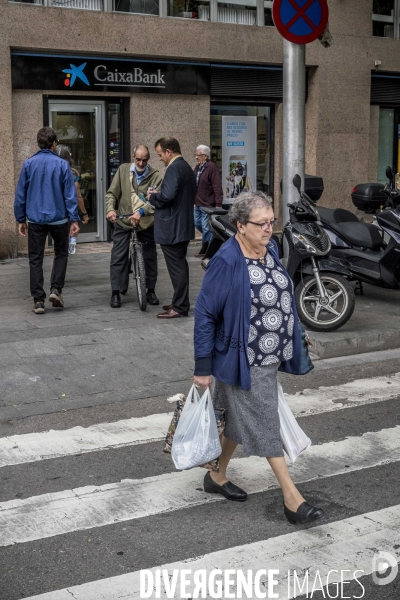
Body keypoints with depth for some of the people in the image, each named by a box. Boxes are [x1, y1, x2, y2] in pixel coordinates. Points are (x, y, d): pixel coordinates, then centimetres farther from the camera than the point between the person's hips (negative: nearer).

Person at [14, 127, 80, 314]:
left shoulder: (28, 164, -1)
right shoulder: (62, 164, -6)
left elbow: (20, 194, 2)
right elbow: (70, 194, -7)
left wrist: (20, 219, 10)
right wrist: (74, 219, -3)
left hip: (35, 219, 1)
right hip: (58, 218, -1)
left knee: (36, 259, 7)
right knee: (61, 253, 19)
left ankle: (38, 300, 5)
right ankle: (56, 289, 6)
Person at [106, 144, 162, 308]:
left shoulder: (155, 176, -6)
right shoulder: (123, 170, 0)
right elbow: (111, 193, 1)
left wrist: (141, 212, -33)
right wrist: (110, 209, -18)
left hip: (146, 221, 0)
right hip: (123, 220, 0)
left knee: (150, 257, 7)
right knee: (118, 257, -3)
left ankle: (151, 291, 22)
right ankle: (116, 293, 5)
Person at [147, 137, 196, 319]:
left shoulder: (174, 168, -17)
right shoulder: (186, 167, 15)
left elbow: (167, 195, -28)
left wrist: (152, 197, -9)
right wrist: (158, 194, 13)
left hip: (172, 227, -10)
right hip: (183, 225, 11)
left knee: (176, 267, -4)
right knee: (180, 265, 17)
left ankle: (179, 307, 1)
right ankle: (180, 302, 27)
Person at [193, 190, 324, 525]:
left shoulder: (270, 249, 3)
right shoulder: (227, 262, -21)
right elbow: (205, 314, -17)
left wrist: (293, 344, 19)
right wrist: (203, 368, -15)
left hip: (270, 359, 8)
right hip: (244, 362, -8)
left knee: (237, 420, 20)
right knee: (264, 424, 1)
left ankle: (217, 476, 38)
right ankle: (292, 498, 9)